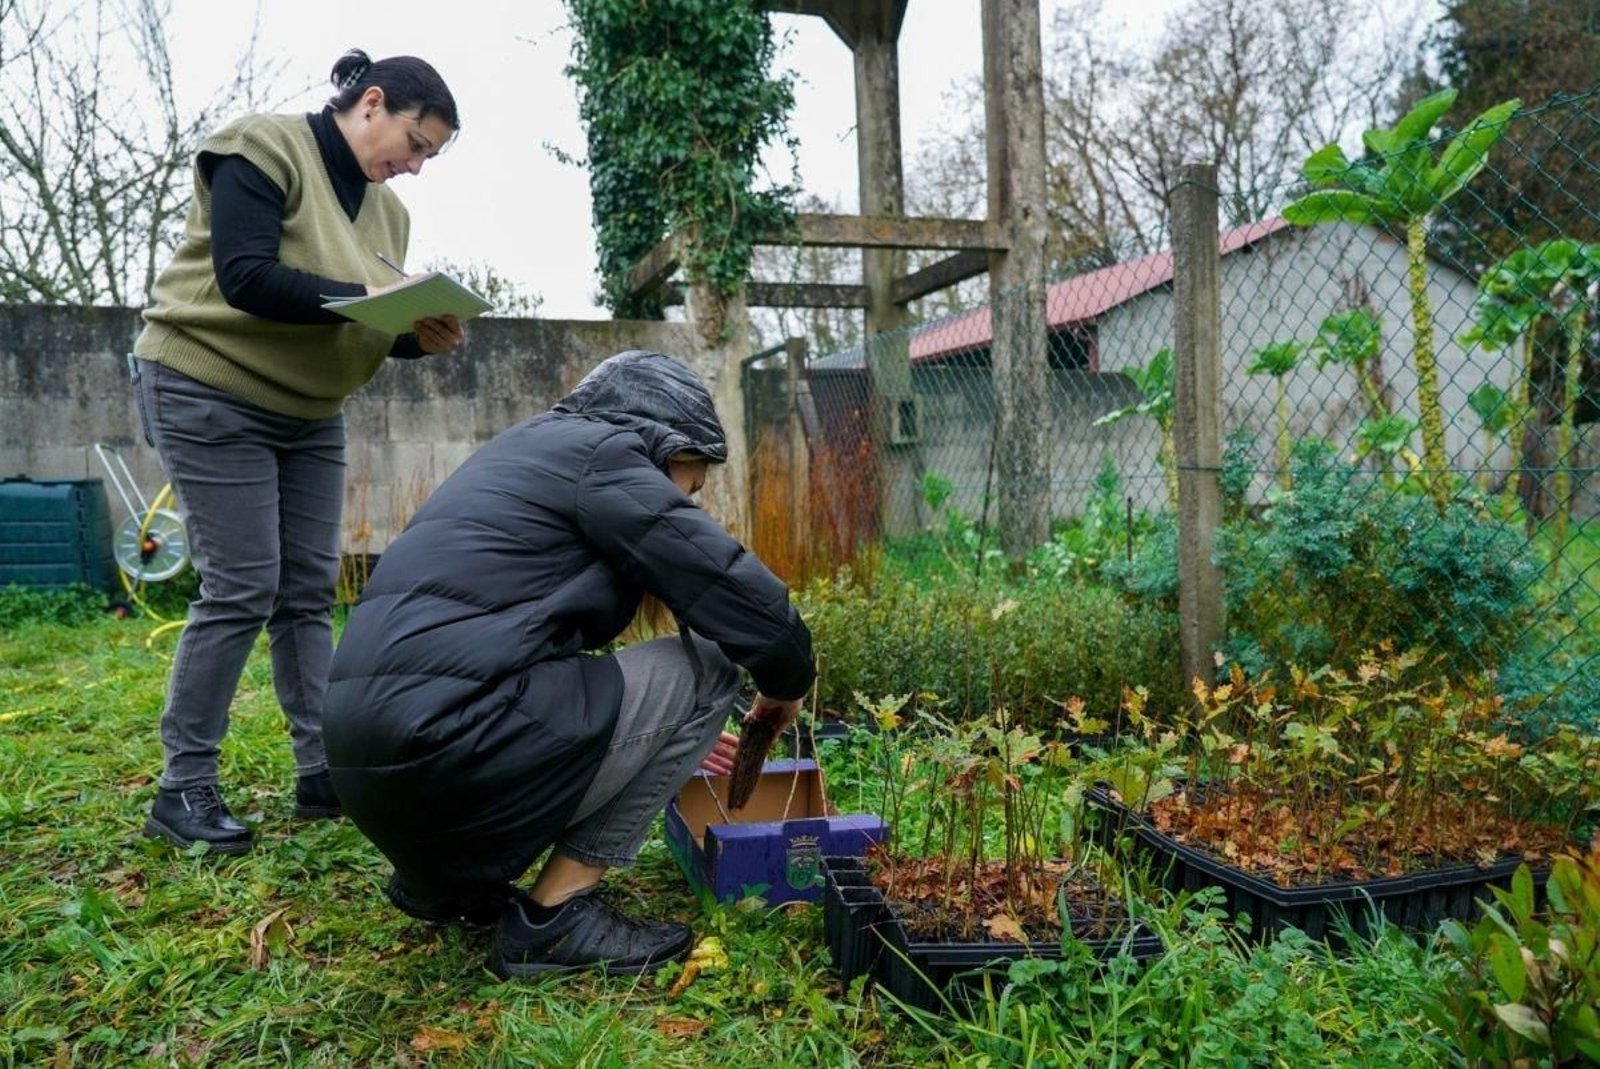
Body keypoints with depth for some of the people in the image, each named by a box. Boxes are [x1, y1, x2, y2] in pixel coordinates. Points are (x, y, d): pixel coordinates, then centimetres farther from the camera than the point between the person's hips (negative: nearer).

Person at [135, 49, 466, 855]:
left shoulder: (385, 208, 10)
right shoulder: (263, 149, -12)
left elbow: (371, 328, 11)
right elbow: (246, 278, -23)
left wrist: (420, 336, -10)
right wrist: (364, 297, -29)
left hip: (309, 412, 8)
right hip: (210, 394, -7)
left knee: (309, 590, 5)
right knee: (240, 590, -9)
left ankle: (322, 771, 11)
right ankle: (182, 787, 4)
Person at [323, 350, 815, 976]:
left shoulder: (528, 452, 25)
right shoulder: (604, 456, -2)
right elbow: (742, 596, -8)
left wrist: (668, 729, 35)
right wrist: (785, 686, 13)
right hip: (449, 746, -10)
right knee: (704, 667, 1)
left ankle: (440, 876, 21)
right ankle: (554, 917, 2)